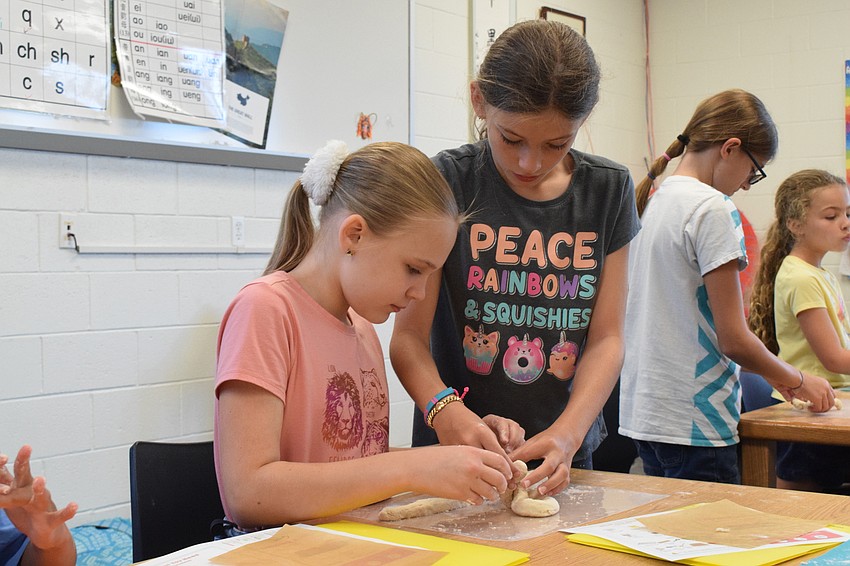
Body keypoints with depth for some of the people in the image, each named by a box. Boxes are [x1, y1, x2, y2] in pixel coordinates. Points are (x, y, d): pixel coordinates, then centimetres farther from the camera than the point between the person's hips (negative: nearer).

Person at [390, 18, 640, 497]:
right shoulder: (450, 183, -6)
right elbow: (410, 335, -8)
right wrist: (444, 409, -29)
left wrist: (567, 433, -18)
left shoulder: (608, 190, 3)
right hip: (458, 455, -3)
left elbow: (607, 338, -1)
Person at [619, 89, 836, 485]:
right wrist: (796, 380, 3)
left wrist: (773, 373, 19)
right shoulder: (713, 210, -13)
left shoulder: (651, 203, 12)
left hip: (642, 414, 9)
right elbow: (733, 339, -15)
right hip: (692, 423, -9)